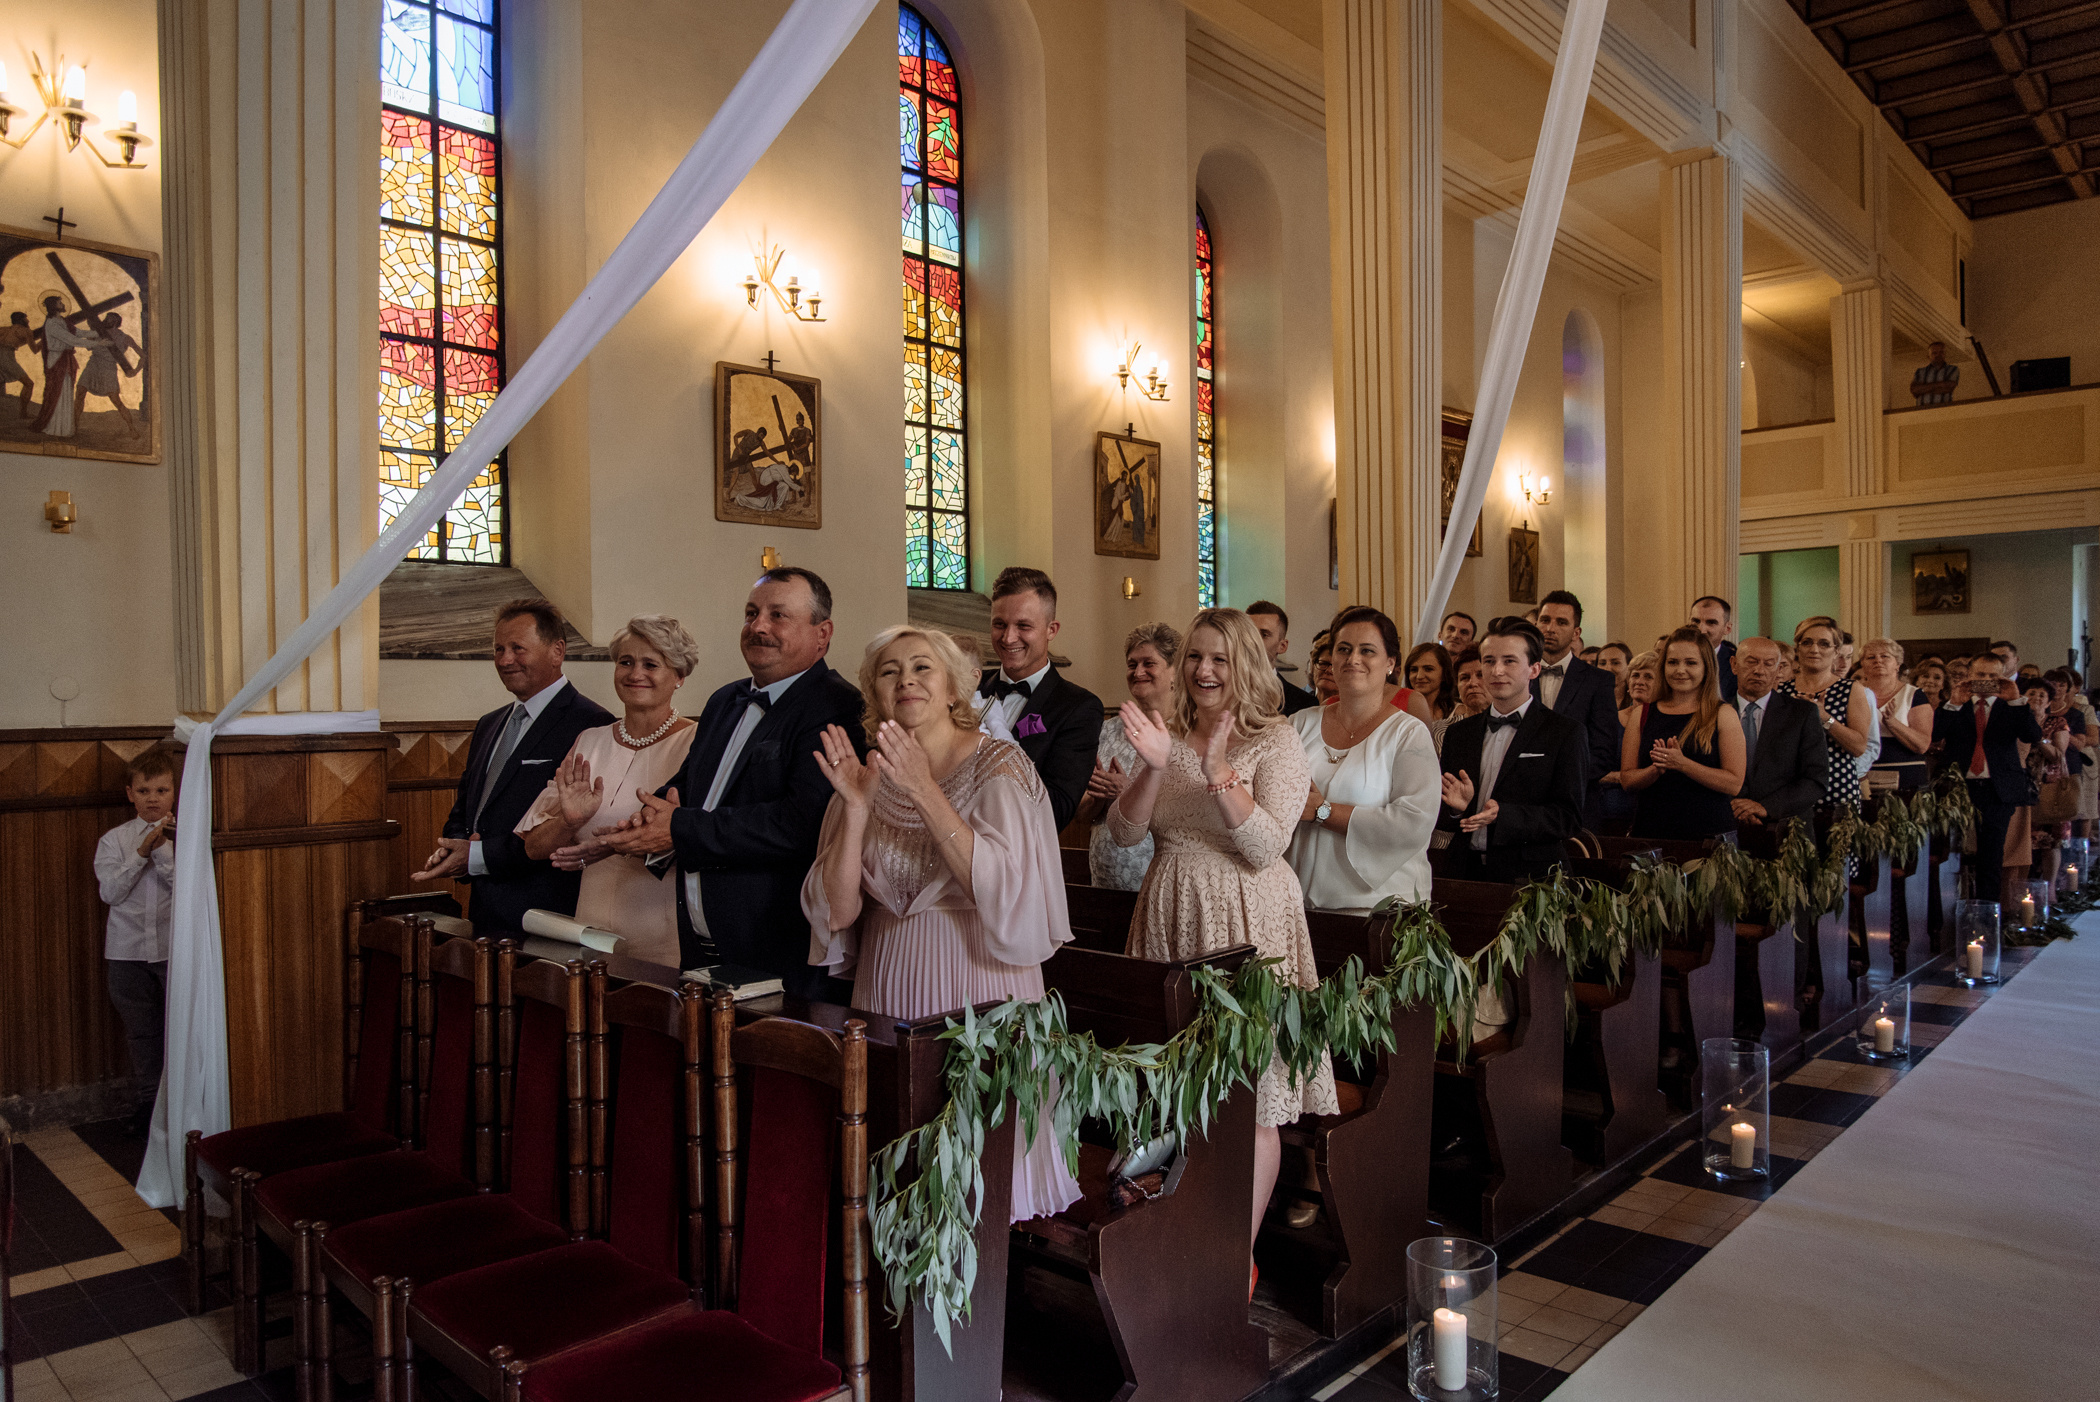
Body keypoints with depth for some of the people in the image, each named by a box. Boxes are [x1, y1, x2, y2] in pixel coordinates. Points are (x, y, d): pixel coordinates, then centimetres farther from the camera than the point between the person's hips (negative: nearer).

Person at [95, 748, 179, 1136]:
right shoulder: (114, 839, 3)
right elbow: (110, 891, -7)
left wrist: (163, 849, -17)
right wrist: (141, 852, -15)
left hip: (176, 947, -2)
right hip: (128, 950, 2)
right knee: (140, 1030, 12)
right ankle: (147, 1099, 26)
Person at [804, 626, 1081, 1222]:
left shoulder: (1000, 764, -5)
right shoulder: (867, 774, 5)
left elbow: (1001, 888, -19)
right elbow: (836, 912, -2)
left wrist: (925, 790, -23)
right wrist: (857, 808, -14)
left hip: (981, 987, -3)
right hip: (888, 987, 4)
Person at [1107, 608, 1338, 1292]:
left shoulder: (1276, 741, -5)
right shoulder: (1168, 735, 7)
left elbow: (1266, 848, -15)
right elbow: (1124, 832, -1)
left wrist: (1218, 771, -27)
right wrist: (1153, 767, -18)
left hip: (1247, 926, -4)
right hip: (1171, 920, 4)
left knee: (1251, 1094, 1)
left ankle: (1242, 1252, 16)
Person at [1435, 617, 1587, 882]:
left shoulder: (1566, 734, 0)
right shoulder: (1458, 734, 13)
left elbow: (1568, 818, -8)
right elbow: (1441, 819, 12)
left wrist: (1502, 814, -21)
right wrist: (1457, 808, -10)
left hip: (1528, 879, -5)